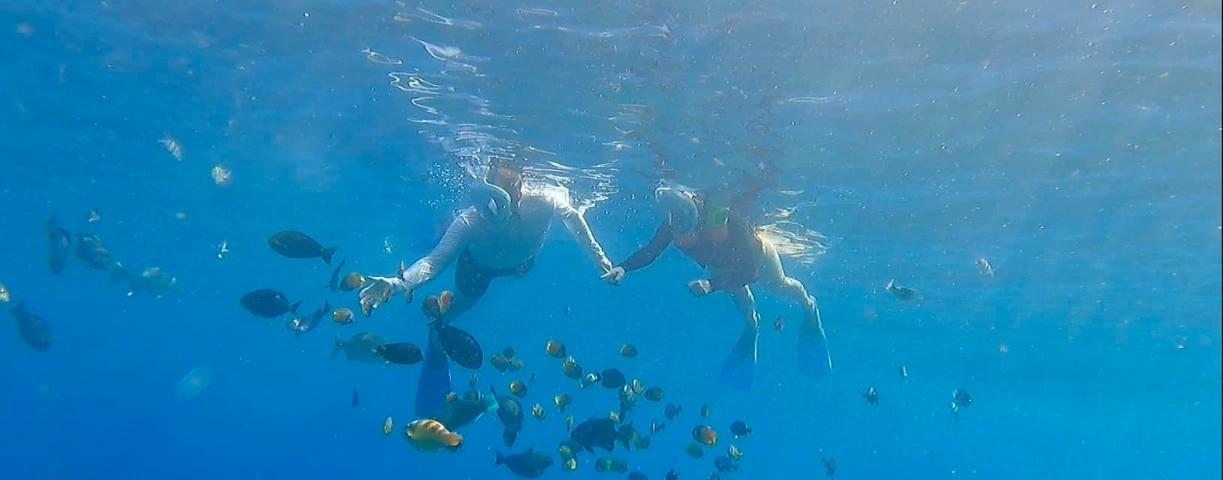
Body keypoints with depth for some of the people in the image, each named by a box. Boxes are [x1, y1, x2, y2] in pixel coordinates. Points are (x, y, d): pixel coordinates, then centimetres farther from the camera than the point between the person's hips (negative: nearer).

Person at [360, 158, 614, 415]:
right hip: (478, 264, -2)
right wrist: (398, 282, -70)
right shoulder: (469, 221, -46)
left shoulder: (543, 203, -43)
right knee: (443, 317, 1)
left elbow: (572, 215, -21)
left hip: (521, 263, 3)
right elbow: (434, 261, -51)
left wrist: (597, 255, -17)